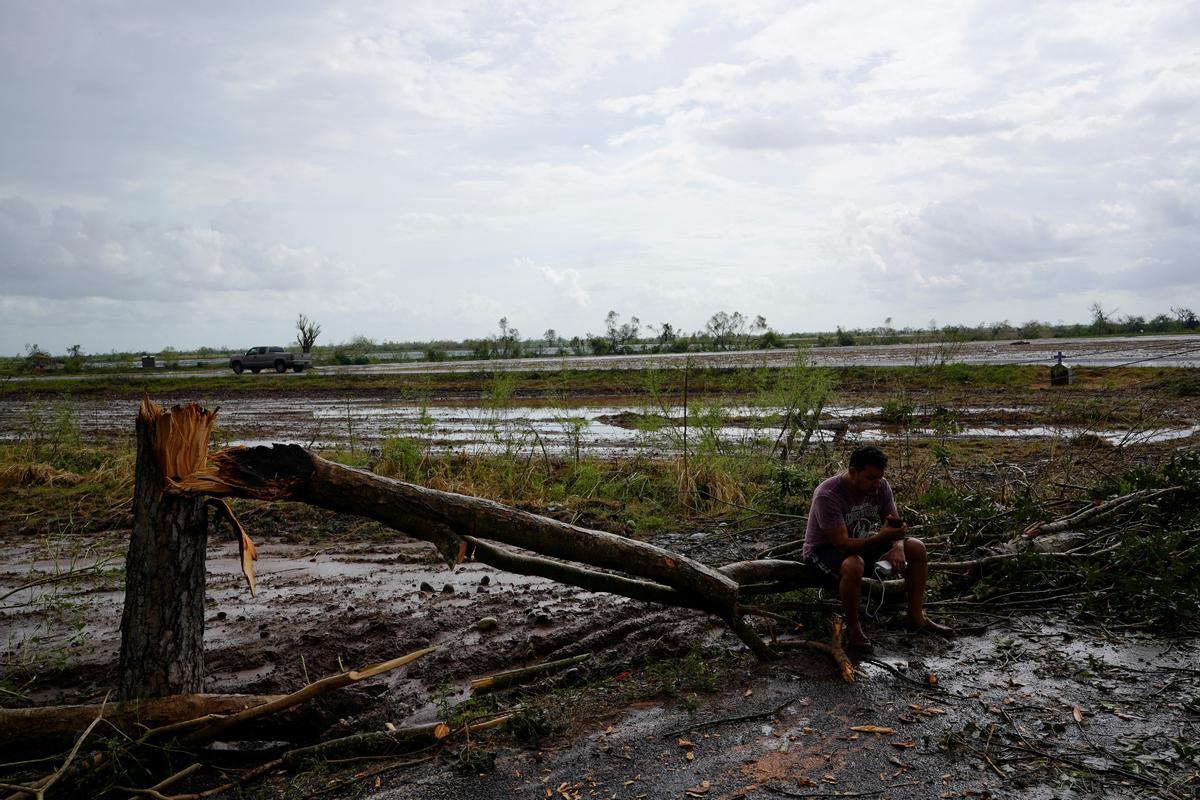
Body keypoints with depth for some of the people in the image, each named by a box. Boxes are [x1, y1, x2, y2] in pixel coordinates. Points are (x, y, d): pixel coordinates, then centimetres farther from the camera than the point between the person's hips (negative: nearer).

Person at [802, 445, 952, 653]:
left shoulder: (881, 486, -10)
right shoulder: (827, 495, -31)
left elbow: (896, 524, -3)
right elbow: (843, 545, -34)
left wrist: (897, 547, -26)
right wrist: (881, 537, -47)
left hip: (864, 542, 7)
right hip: (825, 549, -7)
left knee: (917, 548, -4)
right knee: (854, 565, -40)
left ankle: (916, 617, 5)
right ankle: (853, 628, -17)